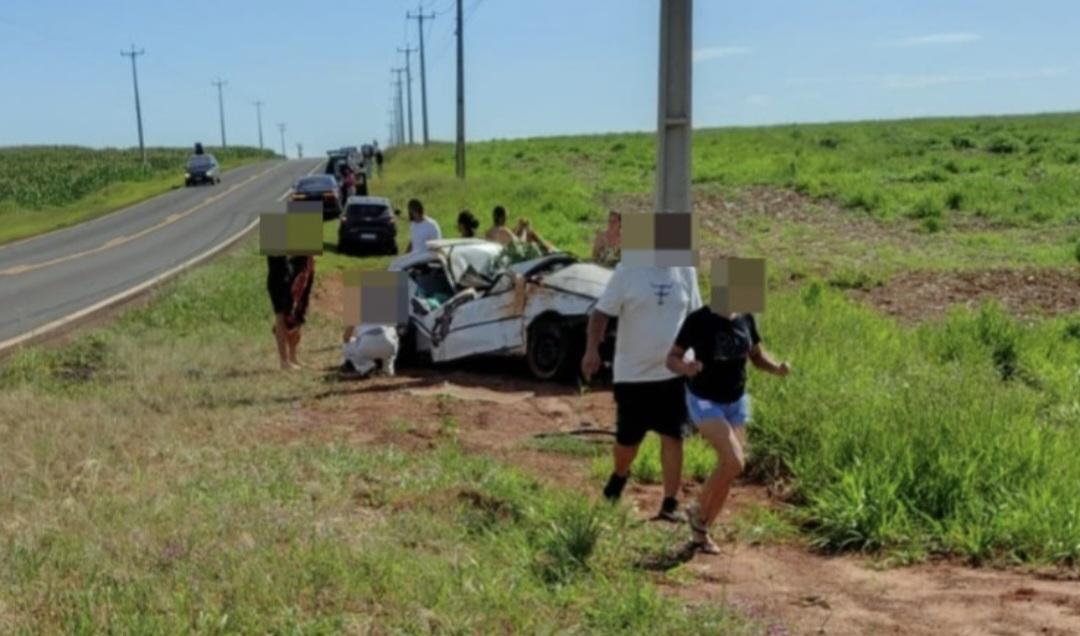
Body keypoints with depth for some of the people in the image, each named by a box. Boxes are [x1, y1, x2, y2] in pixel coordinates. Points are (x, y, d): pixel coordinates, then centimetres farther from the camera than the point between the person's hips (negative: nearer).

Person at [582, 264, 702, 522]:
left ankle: (670, 505, 6)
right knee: (627, 438, 10)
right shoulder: (628, 271, -9)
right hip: (632, 373, -2)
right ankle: (619, 477, 41)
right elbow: (601, 312, -8)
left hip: (675, 371, 2)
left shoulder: (686, 271, 1)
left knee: (672, 437, -2)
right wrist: (592, 350, -20)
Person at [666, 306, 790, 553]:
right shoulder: (698, 320, -14)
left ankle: (701, 531, 23)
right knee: (734, 461, -21)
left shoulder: (746, 319, -1)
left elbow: (757, 356, 12)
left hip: (736, 402, 6)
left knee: (728, 469, 7)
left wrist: (777, 368, -9)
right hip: (704, 400, -6)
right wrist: (685, 368, -31)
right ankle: (699, 512, 2)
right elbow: (672, 358, -8)